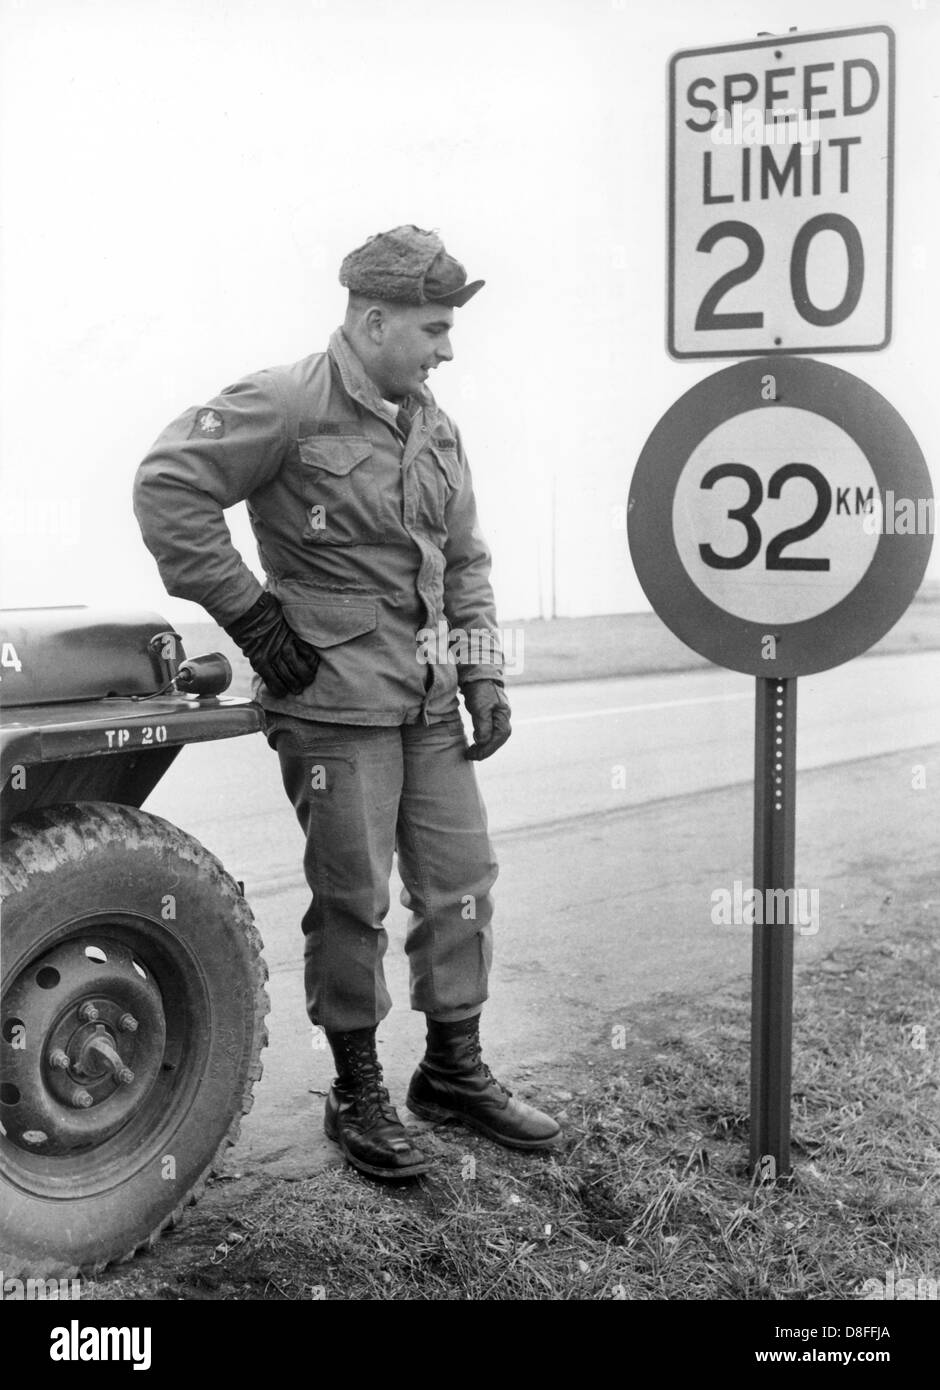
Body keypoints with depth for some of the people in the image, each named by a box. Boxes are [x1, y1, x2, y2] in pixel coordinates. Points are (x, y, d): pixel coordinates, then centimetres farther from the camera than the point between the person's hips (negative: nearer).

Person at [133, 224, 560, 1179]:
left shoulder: (434, 427, 12)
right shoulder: (288, 405, -11)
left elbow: (465, 561, 18)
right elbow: (167, 487, -17)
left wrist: (483, 674, 10)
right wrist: (251, 616, -15)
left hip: (431, 705, 7)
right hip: (335, 701, -7)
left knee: (461, 883, 11)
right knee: (352, 901, 2)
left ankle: (454, 1070, 28)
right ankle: (357, 1093, 20)